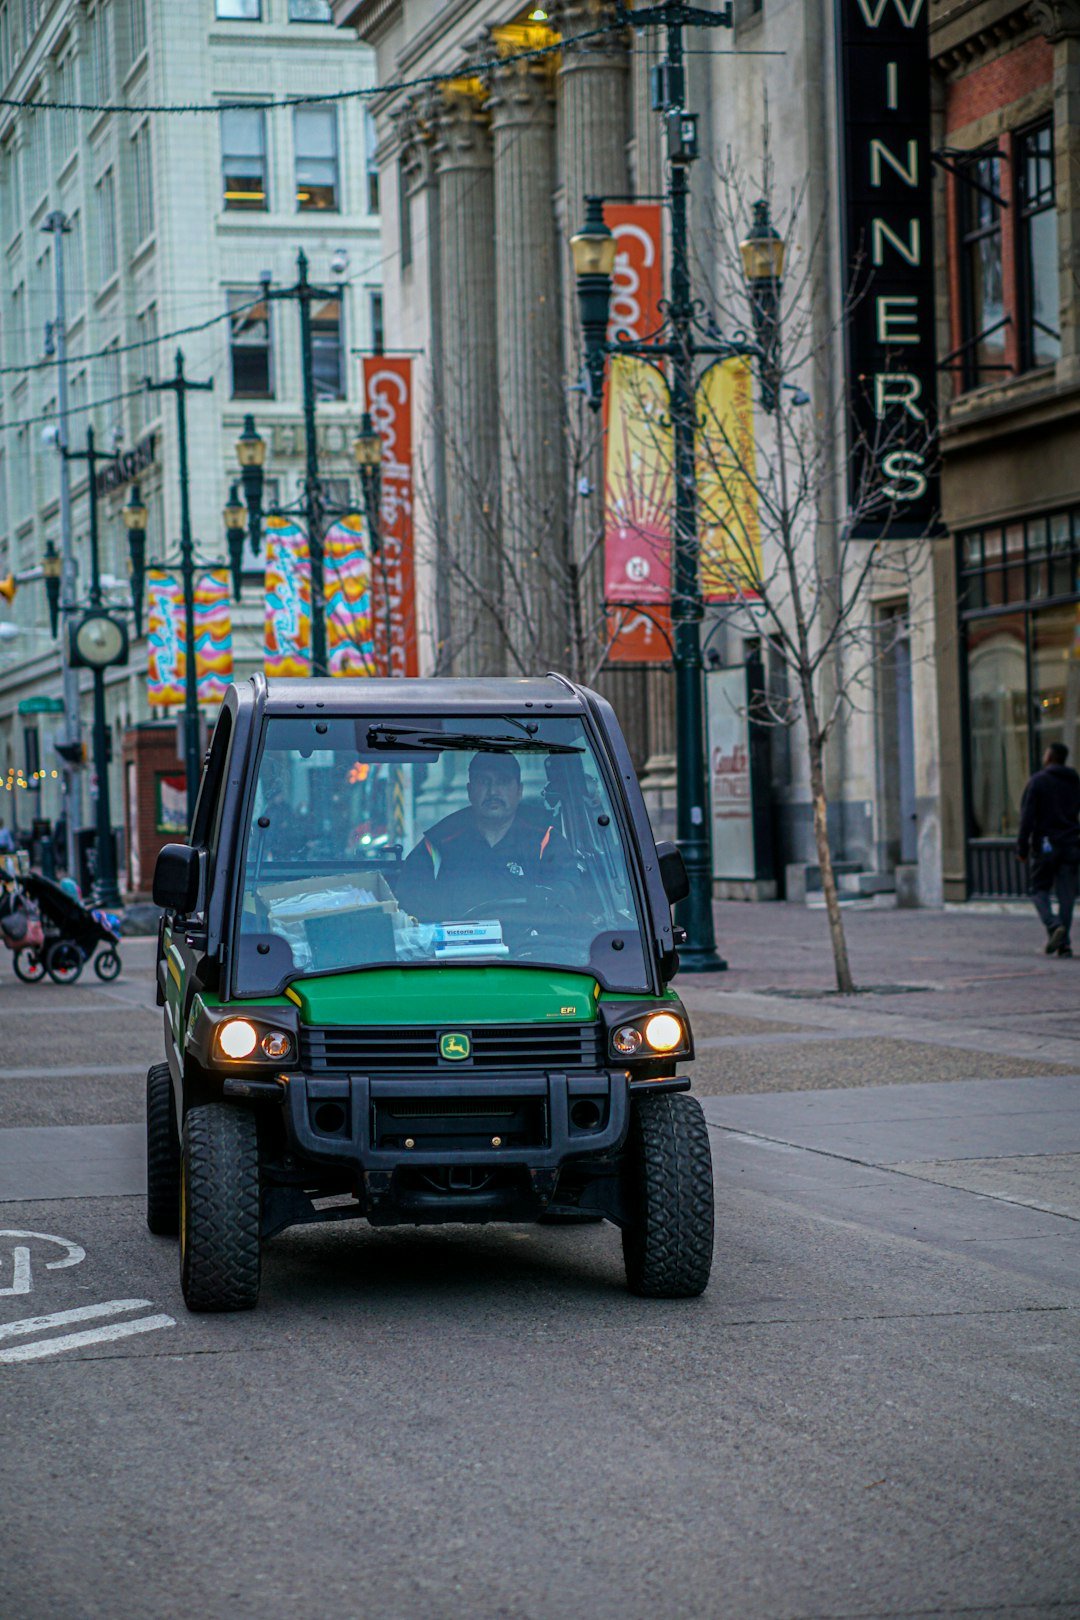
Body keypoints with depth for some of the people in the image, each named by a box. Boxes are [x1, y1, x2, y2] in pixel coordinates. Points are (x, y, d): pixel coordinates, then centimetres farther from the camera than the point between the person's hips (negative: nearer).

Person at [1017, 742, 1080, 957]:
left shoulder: (1038, 781, -4)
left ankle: (1053, 926, -17)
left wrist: (1022, 847, -6)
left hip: (1046, 845, -4)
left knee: (1039, 889, 7)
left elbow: (1027, 816, -9)